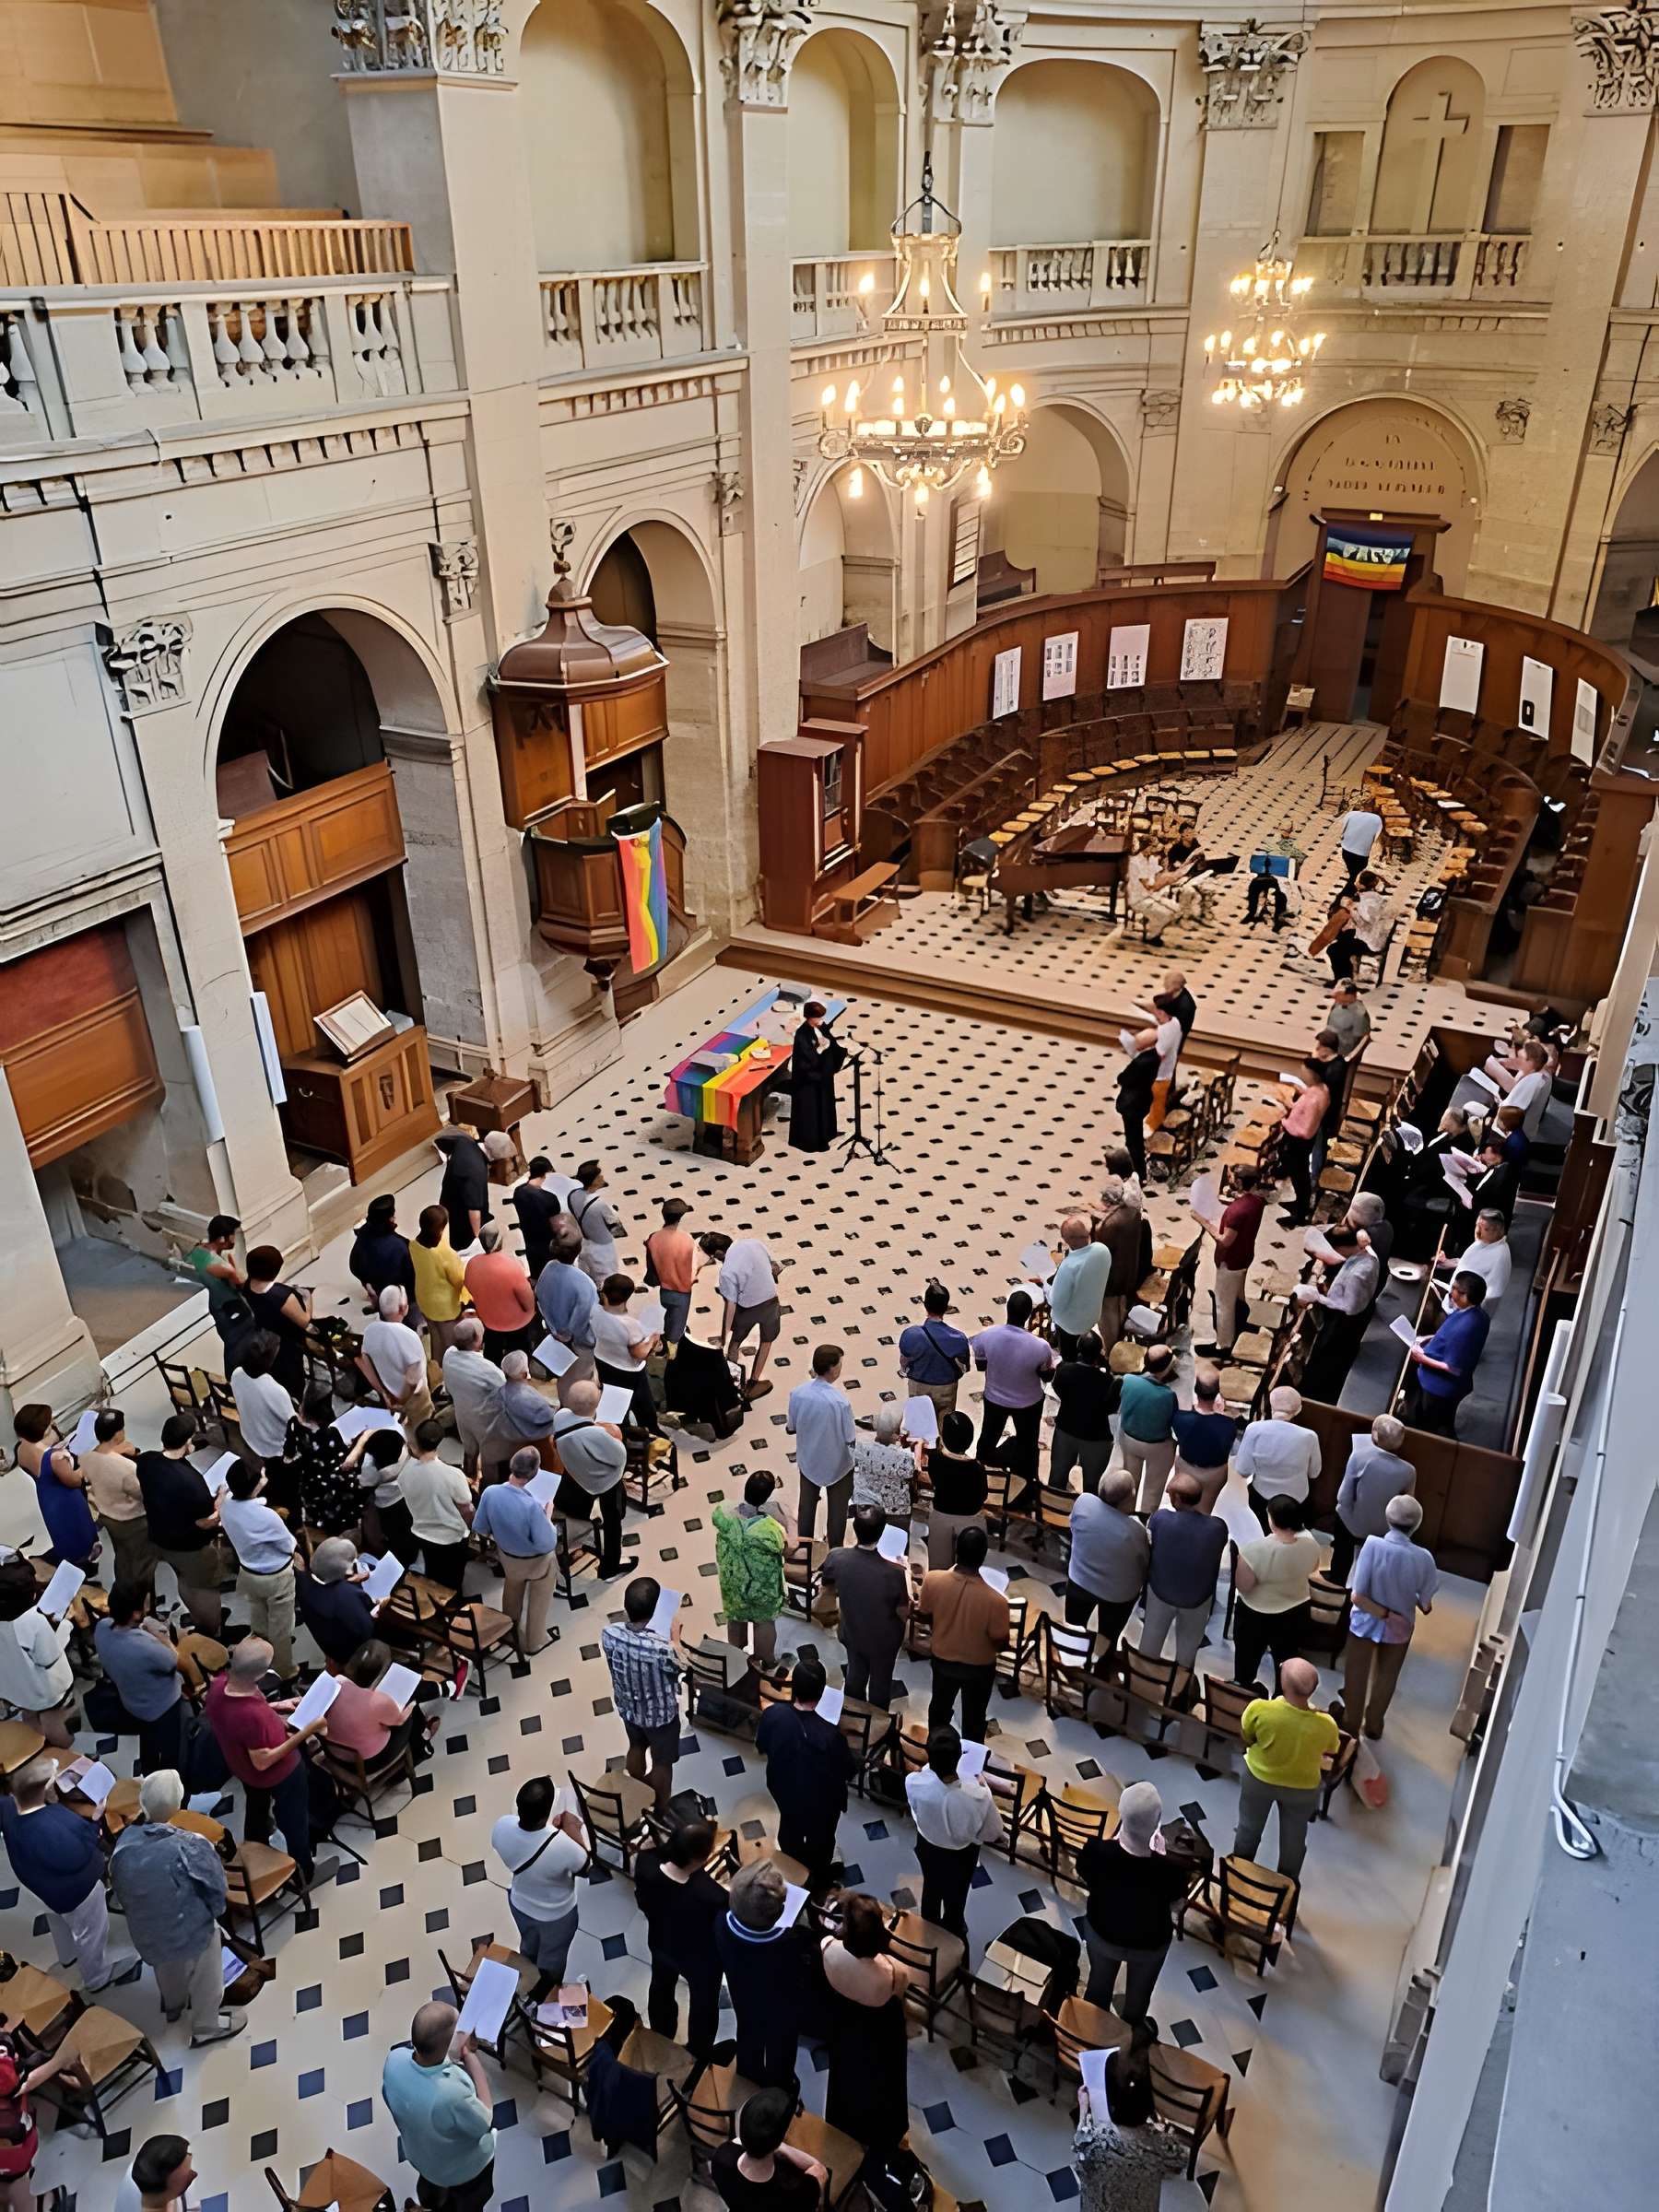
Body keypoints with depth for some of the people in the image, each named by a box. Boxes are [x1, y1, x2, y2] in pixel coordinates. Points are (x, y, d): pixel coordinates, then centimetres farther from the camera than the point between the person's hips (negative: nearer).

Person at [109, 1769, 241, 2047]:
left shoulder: (125, 1842, -19)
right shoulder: (192, 1846, -33)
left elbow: (118, 1889, -1)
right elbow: (216, 1889, -19)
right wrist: (214, 1913, 4)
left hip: (147, 1929, 5)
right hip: (192, 1929, -5)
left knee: (167, 1969, 36)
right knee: (205, 1980, 24)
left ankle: (173, 2005, 62)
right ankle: (206, 2027, 43)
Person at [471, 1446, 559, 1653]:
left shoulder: (490, 1493, -28)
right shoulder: (532, 1506, -42)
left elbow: (479, 1529, -10)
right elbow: (547, 1545, -29)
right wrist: (548, 1515, -16)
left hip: (507, 1555, 5)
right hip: (537, 1561, -5)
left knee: (512, 1592, 35)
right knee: (538, 1601, 25)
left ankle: (509, 1630, 61)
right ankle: (533, 1643, 46)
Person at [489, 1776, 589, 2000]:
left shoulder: (502, 1826, -31)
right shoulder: (562, 1845, -43)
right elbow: (585, 1867, -20)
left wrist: (550, 1829, -8)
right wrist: (574, 1831, -13)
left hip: (519, 1903, 4)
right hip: (555, 1915, -4)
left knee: (529, 1947, 36)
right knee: (552, 1960, 28)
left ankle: (529, 1990, 63)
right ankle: (545, 2003, 54)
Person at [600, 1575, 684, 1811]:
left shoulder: (609, 1633, -28)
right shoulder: (661, 1648, -40)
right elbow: (678, 1667, -17)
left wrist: (628, 1616, -4)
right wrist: (675, 1636, -7)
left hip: (627, 1707, 4)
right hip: (660, 1714, -4)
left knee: (637, 1747, 33)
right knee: (662, 1762, 23)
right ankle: (661, 1809, 46)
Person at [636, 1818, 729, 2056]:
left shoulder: (646, 1864, -35)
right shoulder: (713, 1896, -47)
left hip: (661, 1943, 4)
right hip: (701, 1958, -4)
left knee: (661, 1989, 36)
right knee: (703, 2003, 29)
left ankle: (660, 2041, 63)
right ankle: (699, 2055, 55)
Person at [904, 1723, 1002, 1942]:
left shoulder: (914, 1782, -36)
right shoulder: (978, 1796, -42)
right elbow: (993, 1833, -20)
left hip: (927, 1846, 2)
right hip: (961, 1854, -2)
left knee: (931, 1889, 34)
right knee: (955, 1899, 30)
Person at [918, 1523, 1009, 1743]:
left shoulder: (933, 1580, -28)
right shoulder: (995, 1600, -36)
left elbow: (925, 1615, -8)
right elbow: (1000, 1645, -19)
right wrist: (1006, 1643, 3)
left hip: (943, 1659, 3)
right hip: (979, 1667, -2)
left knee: (939, 1706, 30)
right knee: (974, 1717, 25)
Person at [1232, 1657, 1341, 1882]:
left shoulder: (1259, 1709, -36)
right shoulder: (1326, 1725, -32)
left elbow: (1247, 1739, -14)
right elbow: (1330, 1752, -9)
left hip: (1259, 1778, 0)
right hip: (1303, 1787, 0)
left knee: (1248, 1829, 27)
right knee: (1293, 1839, 28)